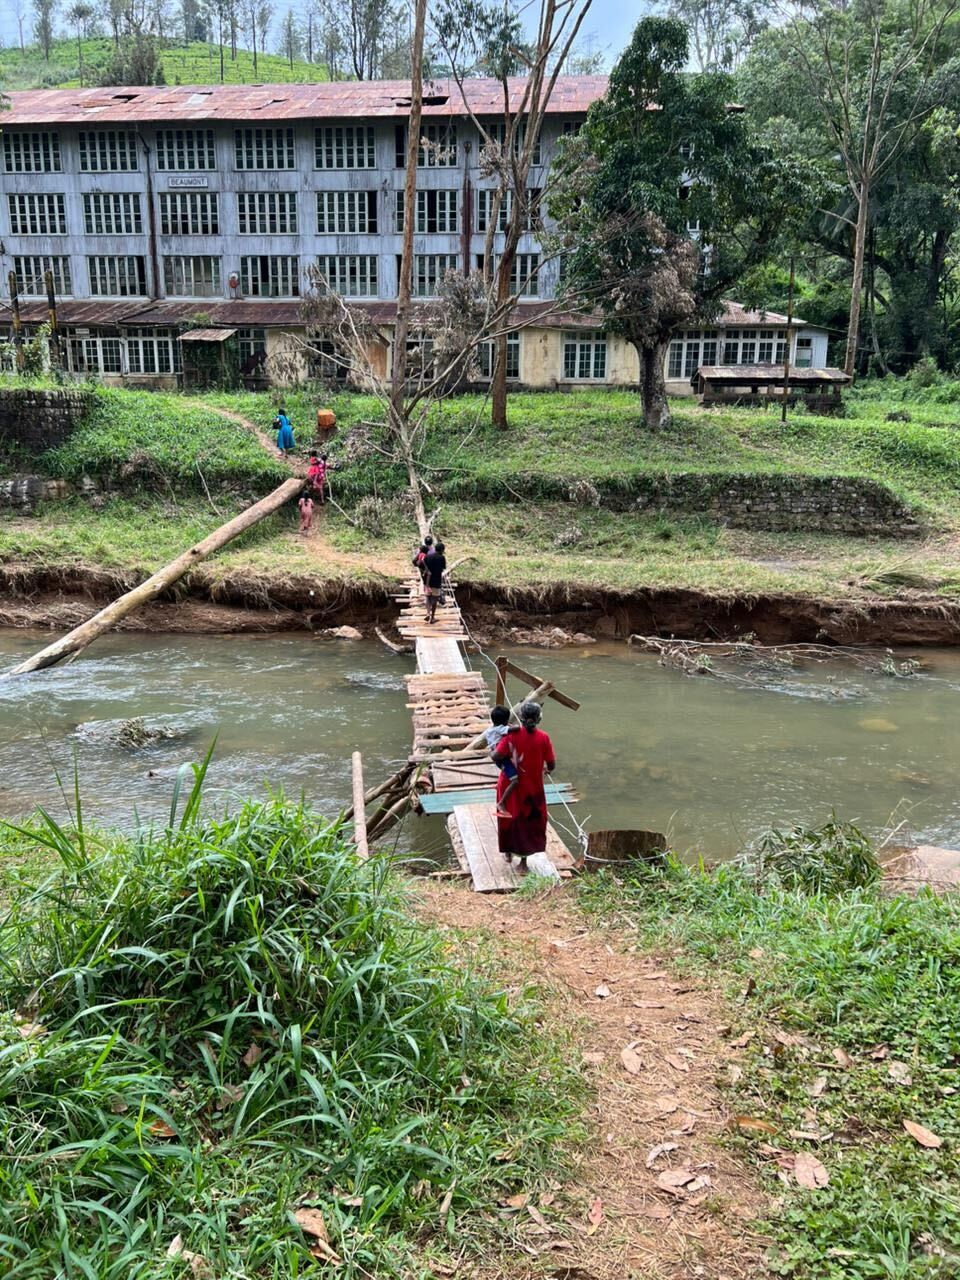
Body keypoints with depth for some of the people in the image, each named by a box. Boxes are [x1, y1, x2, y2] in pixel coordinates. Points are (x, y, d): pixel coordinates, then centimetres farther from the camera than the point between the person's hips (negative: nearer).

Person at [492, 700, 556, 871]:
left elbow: (496, 756, -22)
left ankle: (508, 852, 35)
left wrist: (502, 764, -1)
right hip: (533, 787, 0)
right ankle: (523, 861, 17)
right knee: (530, 821, 14)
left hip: (511, 785, 0)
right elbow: (552, 764, -10)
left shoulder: (512, 734, -16)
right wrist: (548, 769, 13)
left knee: (509, 817, 21)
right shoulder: (543, 738, -14)